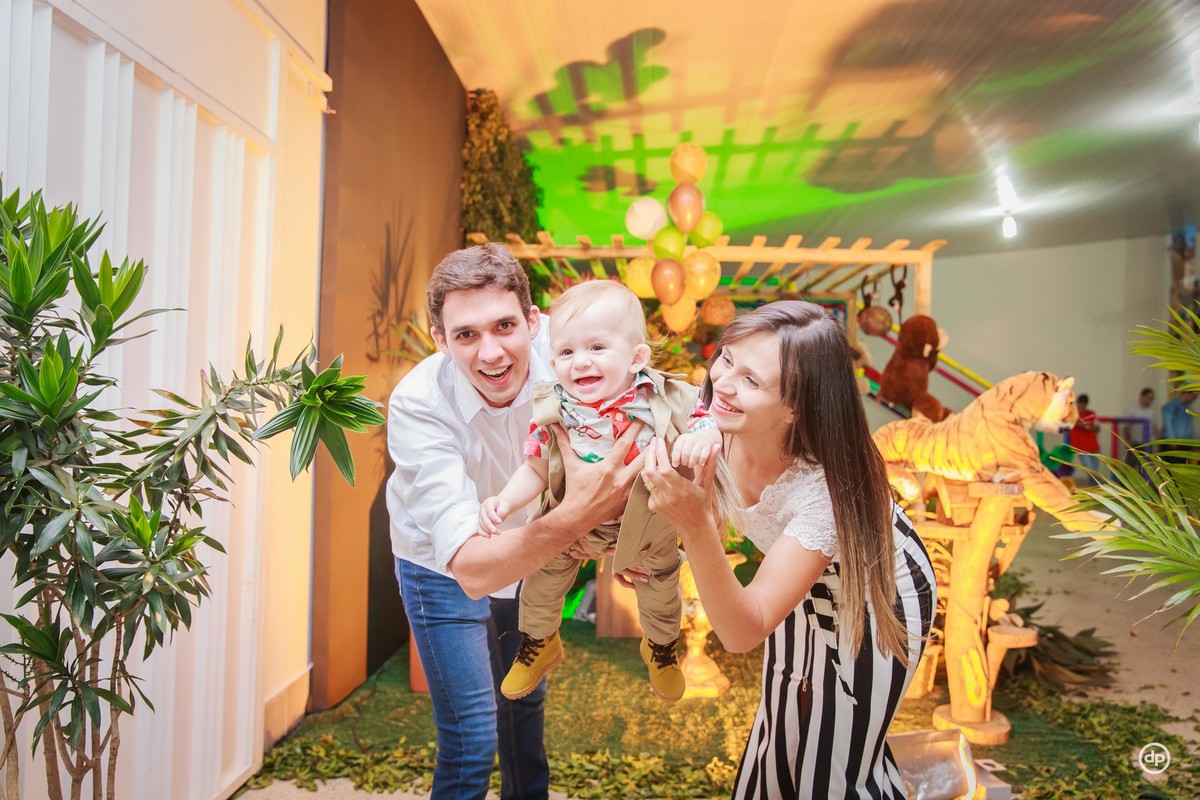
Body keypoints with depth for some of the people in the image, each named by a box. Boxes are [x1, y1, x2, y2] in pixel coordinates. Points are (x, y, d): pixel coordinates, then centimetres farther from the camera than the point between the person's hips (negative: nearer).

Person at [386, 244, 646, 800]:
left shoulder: (556, 349, -30)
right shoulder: (418, 404, -36)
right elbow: (469, 568, -42)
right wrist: (575, 516, -59)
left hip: (525, 554, 4)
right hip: (445, 566, -3)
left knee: (526, 703, 23)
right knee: (471, 741, -5)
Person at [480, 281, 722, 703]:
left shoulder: (664, 400, -29)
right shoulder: (553, 411, -26)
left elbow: (706, 420, -18)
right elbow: (535, 470, -16)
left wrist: (701, 438, -42)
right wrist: (504, 500, -33)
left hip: (648, 527, 1)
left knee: (661, 588, 25)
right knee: (543, 583, 20)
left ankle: (661, 647, 62)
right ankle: (537, 644, 56)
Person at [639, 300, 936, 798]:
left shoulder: (826, 486, -41)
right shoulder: (715, 426, -28)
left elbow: (743, 631, -39)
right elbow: (712, 515, -7)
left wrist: (695, 526, -53)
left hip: (876, 600, -5)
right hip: (804, 585, 5)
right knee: (779, 736, 23)